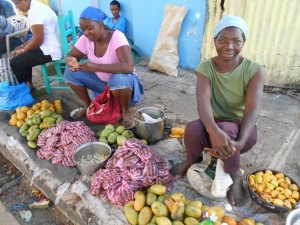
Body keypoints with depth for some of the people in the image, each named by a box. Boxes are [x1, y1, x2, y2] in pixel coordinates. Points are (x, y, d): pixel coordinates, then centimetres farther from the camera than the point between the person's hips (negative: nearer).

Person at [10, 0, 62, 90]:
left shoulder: (34, 11, -19)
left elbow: (38, 39, -22)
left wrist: (23, 50, -6)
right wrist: (23, 46, 14)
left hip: (50, 51, -10)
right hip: (52, 47, 10)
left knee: (15, 62, -5)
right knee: (22, 56, 24)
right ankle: (28, 84, 29)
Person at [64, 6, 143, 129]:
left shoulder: (117, 36, -27)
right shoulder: (86, 38, -10)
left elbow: (129, 66, -40)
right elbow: (70, 55, -1)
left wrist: (96, 67, -45)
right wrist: (72, 61, -27)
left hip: (122, 80, -5)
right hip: (101, 81, 6)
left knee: (118, 79, -40)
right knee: (70, 72, -10)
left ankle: (126, 112, -10)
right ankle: (87, 105, 10)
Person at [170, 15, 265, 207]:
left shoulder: (255, 70, -13)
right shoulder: (205, 68, -10)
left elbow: (253, 109, -24)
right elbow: (202, 100, -27)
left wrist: (240, 142, -41)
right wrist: (214, 131, -46)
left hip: (240, 129, -1)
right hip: (213, 126, 1)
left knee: (226, 128, -36)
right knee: (193, 129, -32)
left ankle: (235, 175, -9)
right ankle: (191, 160, 1)